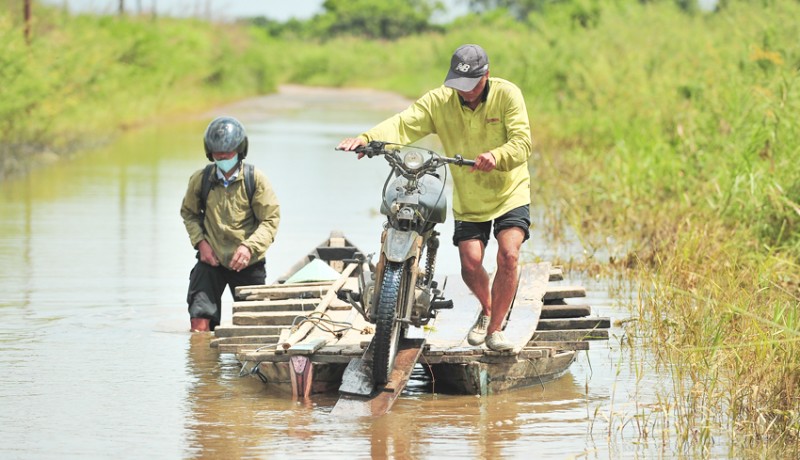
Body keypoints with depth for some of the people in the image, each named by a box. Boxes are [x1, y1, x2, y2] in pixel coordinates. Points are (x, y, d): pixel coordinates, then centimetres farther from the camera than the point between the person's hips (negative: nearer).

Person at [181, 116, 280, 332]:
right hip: (211, 260, 0)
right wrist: (200, 241, -4)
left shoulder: (255, 179, -9)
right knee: (200, 325, -14)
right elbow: (189, 213, 14)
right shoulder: (200, 180, -3)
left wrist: (249, 246, -23)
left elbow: (270, 219, -7)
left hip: (247, 263, 0)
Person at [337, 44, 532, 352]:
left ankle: (495, 329, 0)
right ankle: (487, 310, 28)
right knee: (470, 263, -7)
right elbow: (405, 124, -20)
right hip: (469, 200, 2)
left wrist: (496, 157, -44)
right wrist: (367, 138, -39)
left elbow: (522, 141, -22)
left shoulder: (507, 95, -13)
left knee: (508, 255, -18)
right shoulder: (439, 101, -7)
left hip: (510, 191, -2)